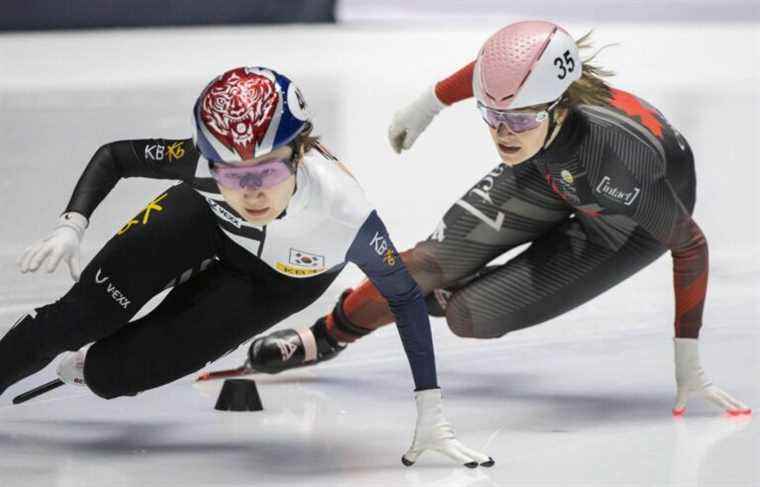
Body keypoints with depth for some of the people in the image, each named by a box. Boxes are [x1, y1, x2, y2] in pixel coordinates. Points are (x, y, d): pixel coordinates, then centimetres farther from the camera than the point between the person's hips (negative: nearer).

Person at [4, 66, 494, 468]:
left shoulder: (344, 213, -43)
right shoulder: (203, 160, -38)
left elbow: (406, 298, -27)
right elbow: (115, 156, -18)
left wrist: (432, 415, -28)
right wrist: (71, 228, -32)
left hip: (276, 280, -1)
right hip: (207, 219, 1)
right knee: (84, 314, -13)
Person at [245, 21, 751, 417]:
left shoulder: (615, 160, -45)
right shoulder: (523, 84, -34)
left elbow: (691, 245, -30)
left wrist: (689, 362, -27)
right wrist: (431, 103, 5)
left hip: (637, 215, -4)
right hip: (551, 172, 4)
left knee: (471, 316, -13)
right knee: (432, 262, -5)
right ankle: (330, 333, 21)